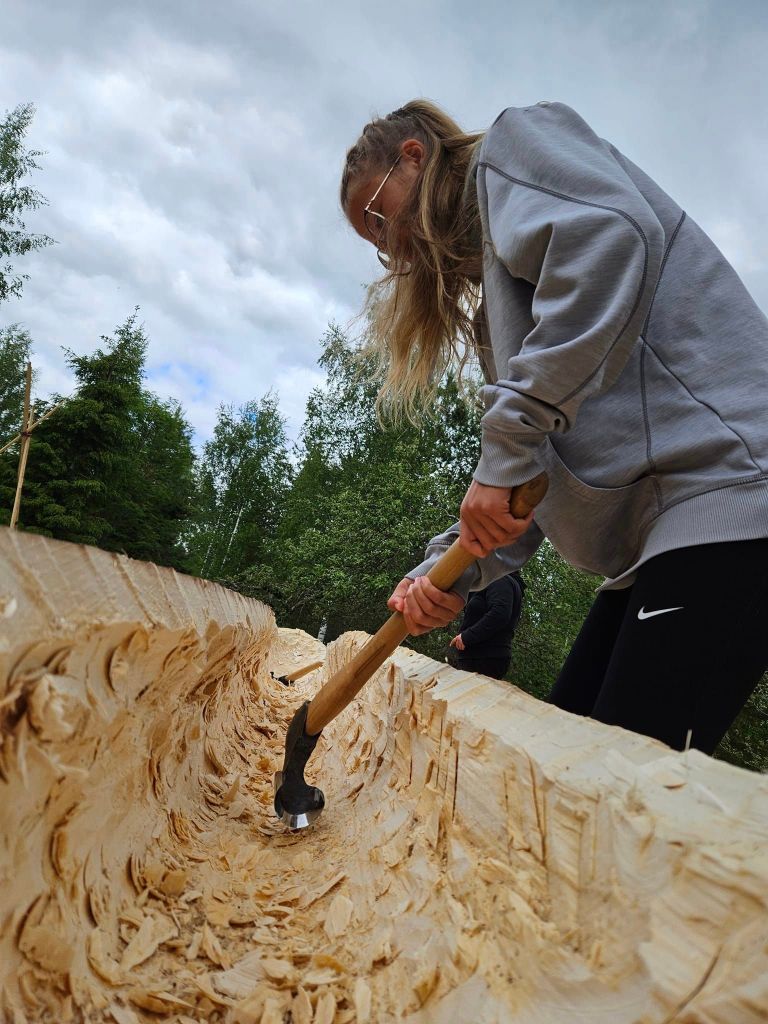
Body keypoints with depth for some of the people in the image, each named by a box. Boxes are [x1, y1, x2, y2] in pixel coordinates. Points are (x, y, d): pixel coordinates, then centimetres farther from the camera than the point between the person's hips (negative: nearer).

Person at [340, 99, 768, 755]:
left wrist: (508, 439, -18)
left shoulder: (513, 142, 7)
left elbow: (611, 234, -18)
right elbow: (543, 476, 19)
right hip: (654, 527, 9)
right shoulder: (491, 298, 28)